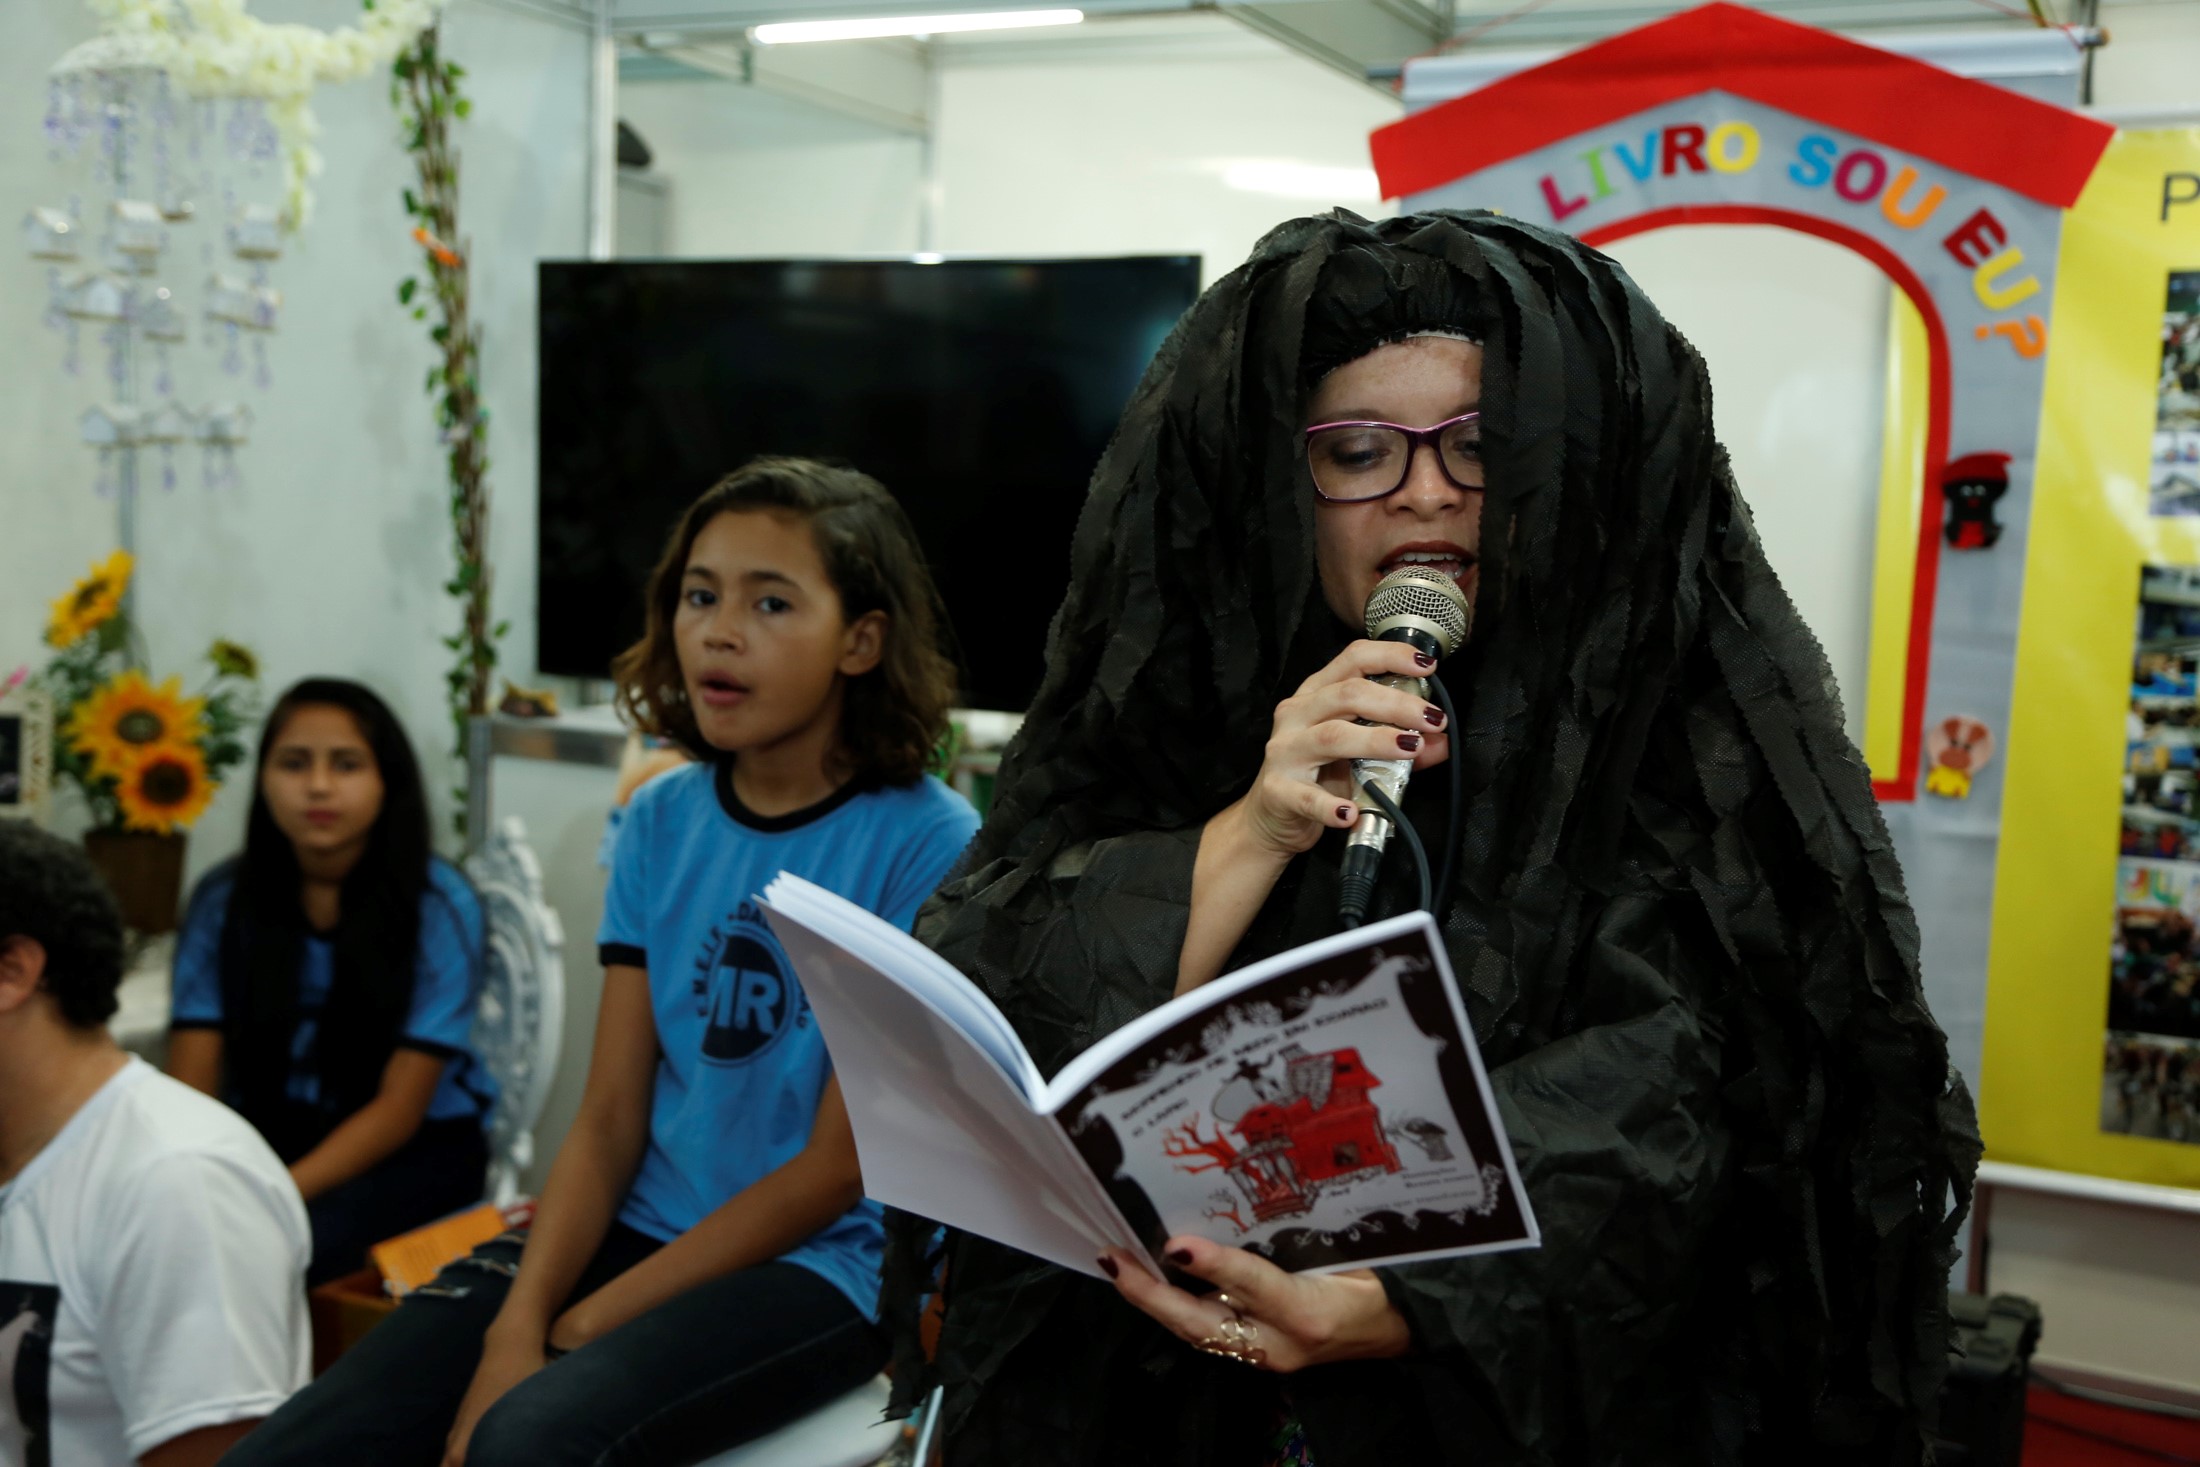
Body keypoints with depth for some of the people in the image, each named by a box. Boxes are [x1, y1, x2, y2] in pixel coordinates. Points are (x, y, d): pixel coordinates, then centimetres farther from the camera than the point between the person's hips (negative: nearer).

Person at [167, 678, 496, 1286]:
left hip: (420, 1144, -3)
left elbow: (398, 1109, -13)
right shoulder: (222, 900, -1)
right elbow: (191, 1090, -5)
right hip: (268, 1130, 3)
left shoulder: (439, 906, -12)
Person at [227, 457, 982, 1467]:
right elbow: (610, 1119, 4)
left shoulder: (929, 845, -11)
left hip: (825, 1263, -4)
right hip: (638, 1225, 5)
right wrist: (517, 1319, -12)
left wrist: (585, 1327, -13)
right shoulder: (661, 821, 7)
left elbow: (838, 1166, -12)